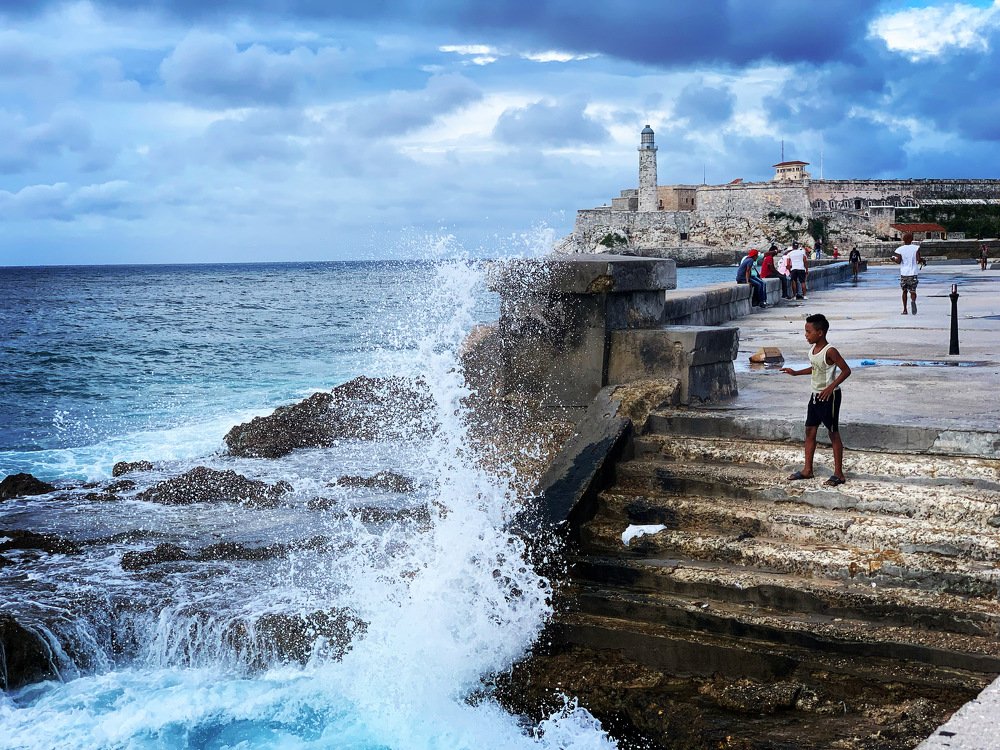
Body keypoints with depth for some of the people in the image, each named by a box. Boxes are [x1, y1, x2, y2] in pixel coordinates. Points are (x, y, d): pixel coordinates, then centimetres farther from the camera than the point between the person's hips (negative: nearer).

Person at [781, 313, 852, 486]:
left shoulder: (829, 351, -21)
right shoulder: (813, 349, 5)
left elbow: (846, 370, -21)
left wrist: (830, 387, -26)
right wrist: (795, 372, 15)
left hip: (829, 396, -9)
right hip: (816, 395, 9)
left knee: (833, 433, -1)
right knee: (810, 430, 11)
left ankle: (839, 474, 7)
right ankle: (807, 470, 19)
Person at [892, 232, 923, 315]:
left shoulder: (900, 249, -1)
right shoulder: (916, 248, 0)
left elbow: (899, 261, -7)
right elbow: (918, 259, -9)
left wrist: (893, 259, 12)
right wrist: (921, 261, 13)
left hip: (903, 273, 1)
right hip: (913, 273, 0)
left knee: (904, 291, 14)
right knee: (913, 291, 4)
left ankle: (905, 309, 12)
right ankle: (913, 301, -30)